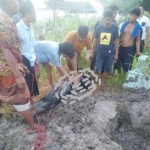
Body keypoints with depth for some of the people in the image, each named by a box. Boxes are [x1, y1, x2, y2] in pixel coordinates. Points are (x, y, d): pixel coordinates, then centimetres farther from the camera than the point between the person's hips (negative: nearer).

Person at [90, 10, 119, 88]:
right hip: (100, 52, 0)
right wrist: (93, 52, 6)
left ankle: (103, 82, 30)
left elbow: (116, 41, -1)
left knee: (107, 69, 10)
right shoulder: (99, 27, -5)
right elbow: (95, 40, 2)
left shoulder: (115, 28, -7)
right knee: (97, 69, -2)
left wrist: (116, 53, -2)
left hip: (110, 53, 0)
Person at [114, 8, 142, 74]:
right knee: (117, 63, 14)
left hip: (130, 49, -3)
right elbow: (120, 36, 7)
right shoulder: (124, 24, 0)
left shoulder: (138, 28, -8)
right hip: (121, 47, 3)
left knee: (126, 66, 6)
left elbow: (138, 40, -4)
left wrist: (138, 51, -12)